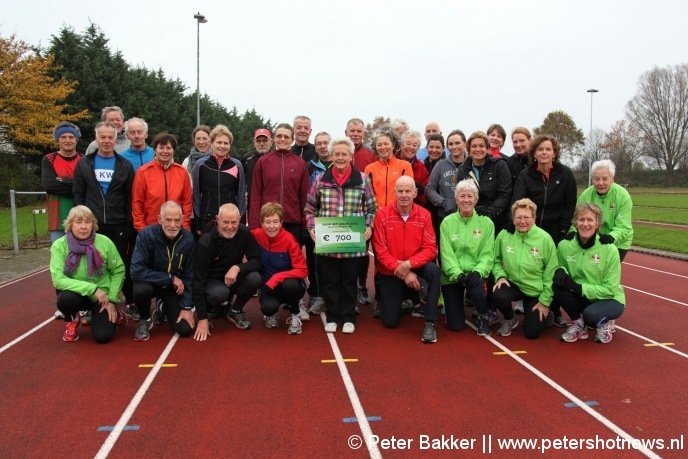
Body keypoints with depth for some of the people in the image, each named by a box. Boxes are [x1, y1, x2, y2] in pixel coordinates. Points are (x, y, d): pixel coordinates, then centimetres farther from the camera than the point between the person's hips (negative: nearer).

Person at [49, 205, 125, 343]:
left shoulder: (104, 242, -14)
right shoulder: (59, 245, -15)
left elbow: (118, 271, -3)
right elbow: (58, 279, -22)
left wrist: (111, 300, -8)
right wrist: (91, 288, -30)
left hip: (101, 297, 0)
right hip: (77, 294, 0)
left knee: (103, 336, -16)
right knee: (65, 299, -34)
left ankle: (111, 314, 21)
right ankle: (72, 321, 3)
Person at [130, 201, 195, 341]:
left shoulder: (188, 239, -17)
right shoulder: (146, 235, -25)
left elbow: (189, 276, -8)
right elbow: (136, 271, -30)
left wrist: (186, 307, -10)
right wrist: (170, 278, -27)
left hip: (174, 288, 2)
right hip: (150, 282, -2)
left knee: (186, 329, -9)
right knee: (141, 289, -37)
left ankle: (164, 309, 26)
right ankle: (144, 320, -2)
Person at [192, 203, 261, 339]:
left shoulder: (244, 233, -15)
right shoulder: (205, 243, -24)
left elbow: (257, 261, -14)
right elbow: (198, 280, -24)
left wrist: (237, 267, -36)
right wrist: (202, 319, -26)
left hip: (233, 279, 3)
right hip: (212, 281, -3)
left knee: (255, 278, -27)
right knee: (219, 293, -36)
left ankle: (234, 311, 1)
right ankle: (213, 308, 3)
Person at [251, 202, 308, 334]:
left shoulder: (289, 240, -18)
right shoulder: (256, 235, -12)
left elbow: (302, 271, -20)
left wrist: (277, 277, -29)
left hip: (288, 283, -1)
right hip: (269, 285, 1)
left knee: (290, 284, -36)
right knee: (268, 307, -30)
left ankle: (295, 315, -4)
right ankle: (272, 313, 10)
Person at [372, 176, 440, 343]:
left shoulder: (424, 214, -9)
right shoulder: (382, 215, -13)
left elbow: (430, 249, -12)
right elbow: (381, 252, -14)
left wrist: (409, 264, -28)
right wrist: (404, 273, -21)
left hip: (416, 268, 1)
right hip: (390, 272, -1)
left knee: (434, 270, -33)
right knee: (390, 322, -2)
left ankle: (429, 324, -23)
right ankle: (384, 299, 34)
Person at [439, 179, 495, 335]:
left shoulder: (486, 222, -2)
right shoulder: (447, 222, -4)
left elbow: (487, 254, -6)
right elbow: (446, 254, -9)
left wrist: (477, 272, -23)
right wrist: (458, 274, -22)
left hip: (475, 274, 0)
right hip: (452, 275, 0)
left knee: (477, 292, -37)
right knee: (455, 325, -2)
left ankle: (483, 317, -3)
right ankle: (454, 306, 35)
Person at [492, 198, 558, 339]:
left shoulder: (544, 238, -15)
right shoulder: (504, 235, -10)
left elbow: (551, 272, -9)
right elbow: (497, 261, 6)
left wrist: (545, 301, -8)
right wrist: (500, 275, -14)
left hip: (536, 290, -1)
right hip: (513, 284, 1)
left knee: (532, 333, -4)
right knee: (498, 296, -33)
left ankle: (545, 313, 33)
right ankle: (510, 319, 4)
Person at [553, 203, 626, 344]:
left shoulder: (609, 250, -19)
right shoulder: (564, 245, -11)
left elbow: (610, 289, -16)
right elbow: (562, 268, 3)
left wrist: (580, 288, -28)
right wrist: (560, 272, -22)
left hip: (610, 299, -3)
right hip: (581, 298, 3)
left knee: (590, 314, -35)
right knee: (557, 286, -26)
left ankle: (604, 323, 3)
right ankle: (579, 323, -1)